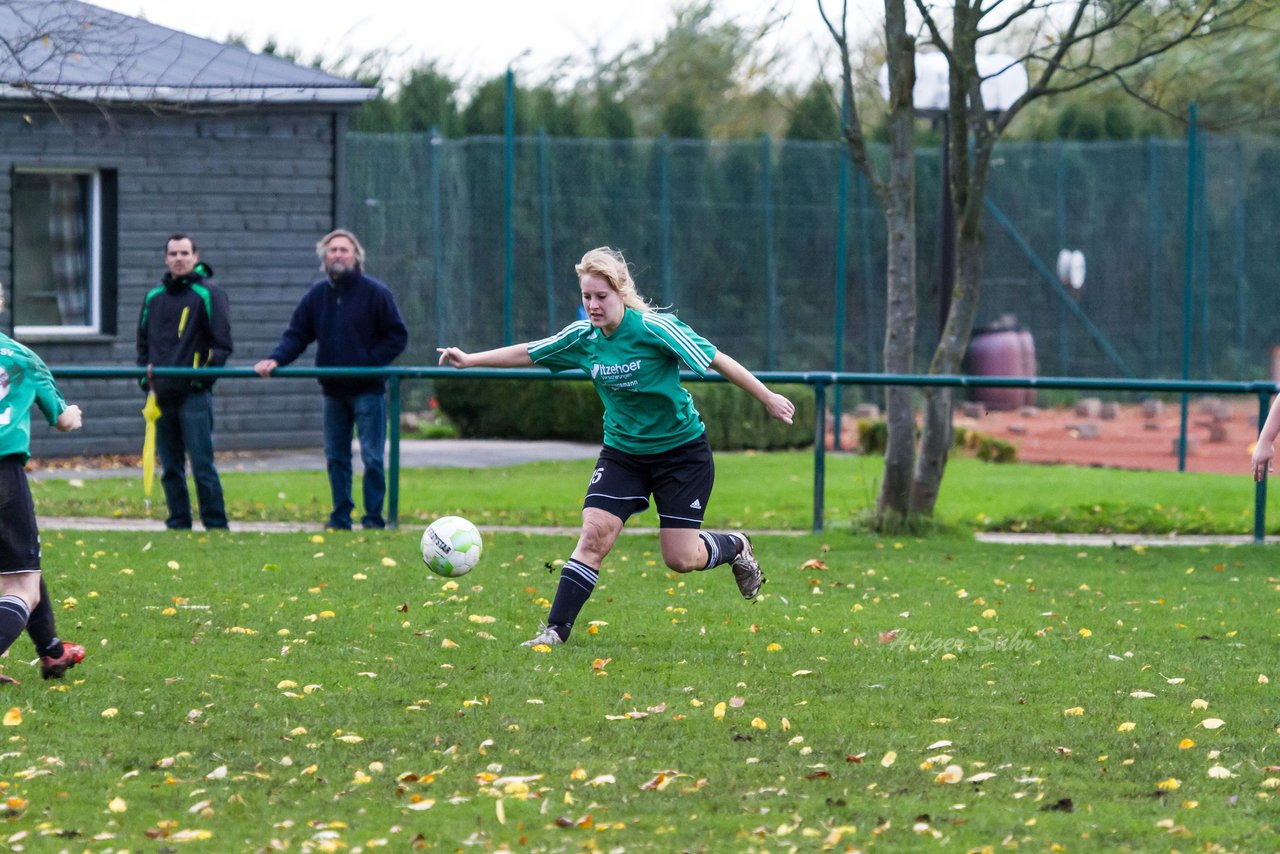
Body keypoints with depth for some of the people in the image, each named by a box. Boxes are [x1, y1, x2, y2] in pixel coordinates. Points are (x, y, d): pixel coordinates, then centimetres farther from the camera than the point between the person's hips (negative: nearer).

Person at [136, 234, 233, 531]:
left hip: (194, 394, -6)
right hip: (161, 393, 6)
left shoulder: (208, 293, -1)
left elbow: (222, 344, -3)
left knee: (202, 464, -8)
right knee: (170, 468, 8)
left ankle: (215, 525, -3)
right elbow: (143, 342, 25)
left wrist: (204, 375, -12)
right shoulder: (154, 296, 16)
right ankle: (178, 523, 14)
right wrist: (145, 377, 11)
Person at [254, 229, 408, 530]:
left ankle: (374, 519, 0)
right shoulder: (317, 295, 7)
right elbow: (296, 335, 7)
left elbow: (397, 336, -4)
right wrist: (275, 360, -10)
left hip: (368, 389, -5)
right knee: (336, 457, 9)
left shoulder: (375, 292, -5)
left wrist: (369, 362, -14)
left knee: (372, 458, -5)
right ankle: (340, 519, 16)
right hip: (333, 390, 5)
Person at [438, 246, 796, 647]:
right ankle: (556, 629, -9)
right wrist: (470, 360, 1)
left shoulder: (654, 329, -21)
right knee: (594, 534, -12)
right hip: (622, 450, 4)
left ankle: (735, 547, 29)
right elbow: (527, 354, 6)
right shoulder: (582, 336, -6)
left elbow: (718, 360, -15)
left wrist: (768, 399, -11)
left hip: (682, 449, -4)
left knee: (681, 558, -4)